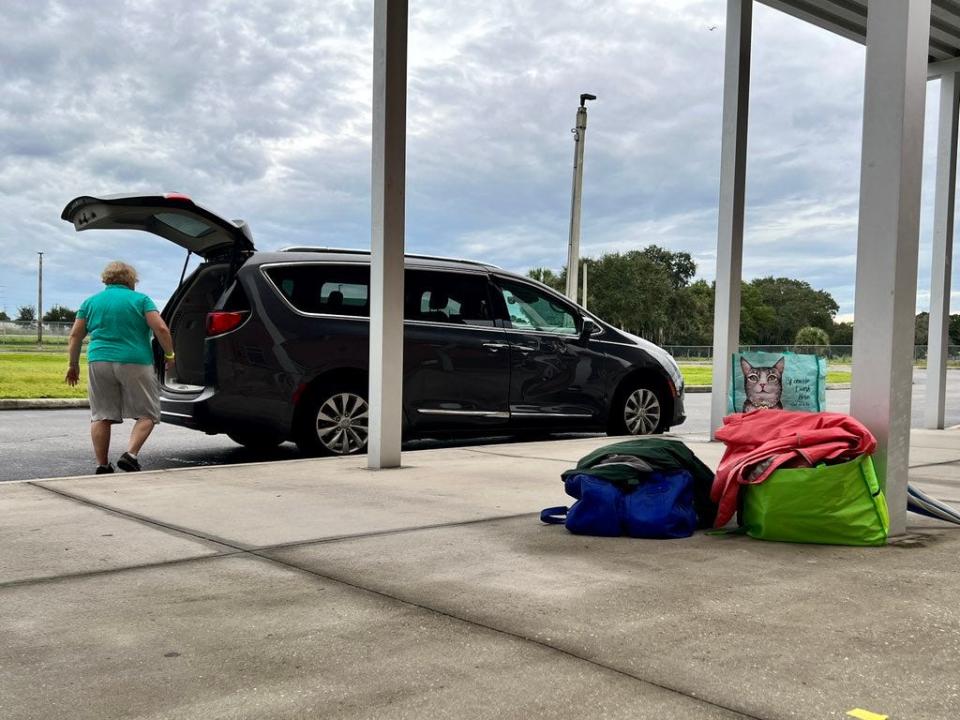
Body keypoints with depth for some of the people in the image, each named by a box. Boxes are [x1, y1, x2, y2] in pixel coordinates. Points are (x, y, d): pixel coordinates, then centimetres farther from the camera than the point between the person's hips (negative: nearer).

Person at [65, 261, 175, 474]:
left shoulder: (91, 301, 14)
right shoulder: (140, 299, 4)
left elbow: (75, 335, 12)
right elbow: (161, 329, -7)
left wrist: (73, 365, 21)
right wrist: (169, 355, 4)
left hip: (99, 362, 3)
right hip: (135, 363, -3)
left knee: (101, 416, 10)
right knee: (147, 414, 5)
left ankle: (102, 466, 9)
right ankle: (130, 455, -11)